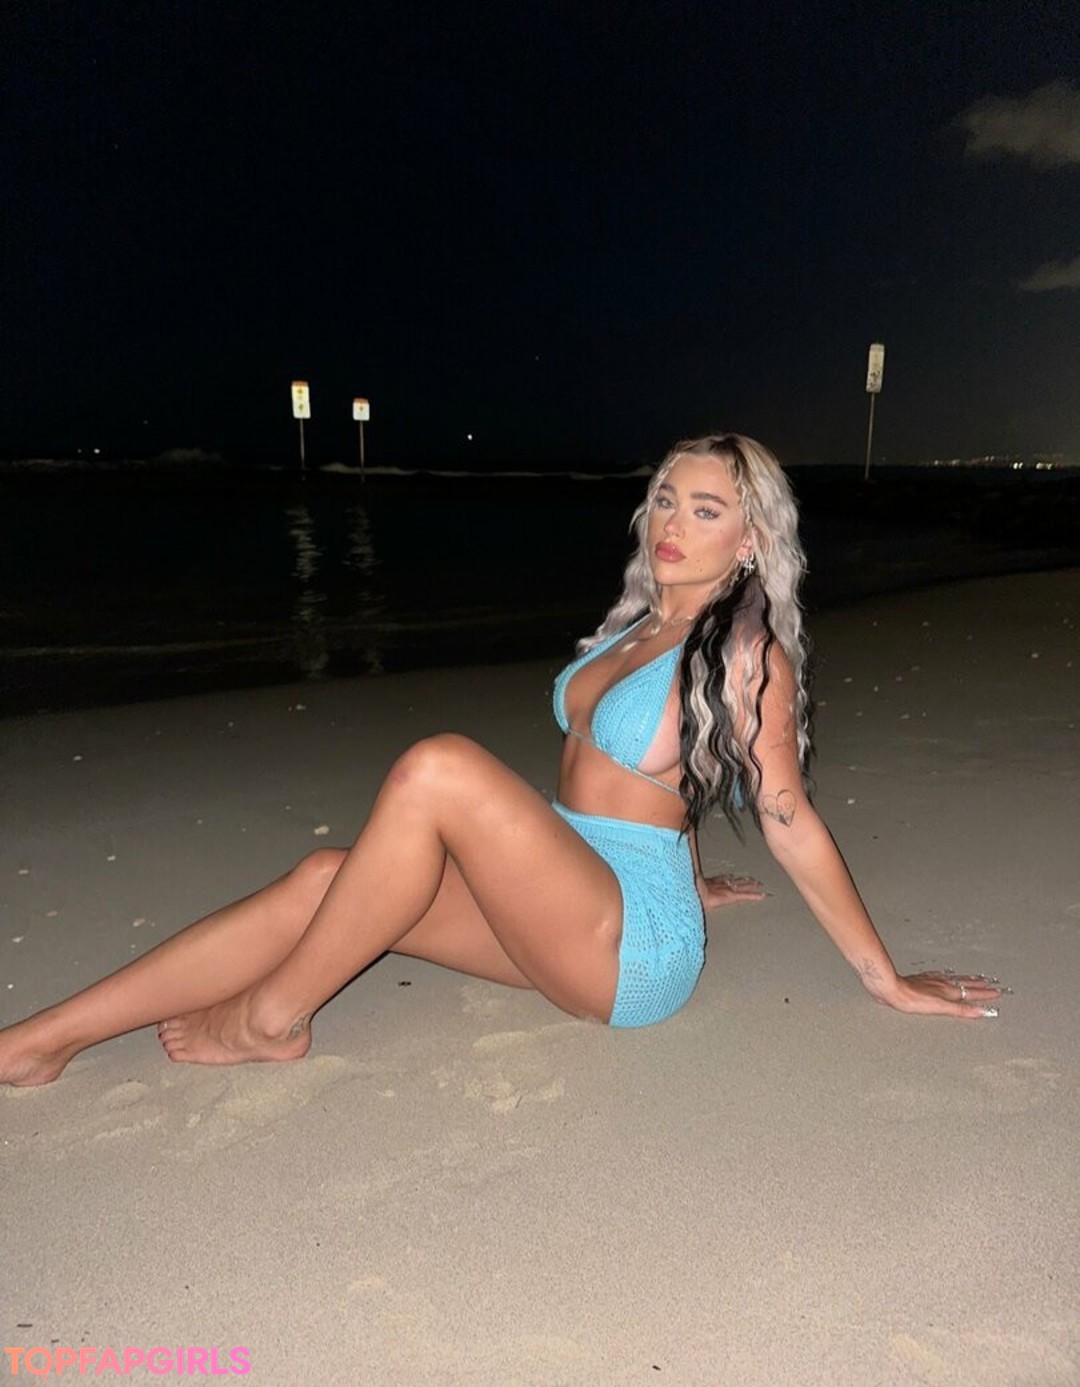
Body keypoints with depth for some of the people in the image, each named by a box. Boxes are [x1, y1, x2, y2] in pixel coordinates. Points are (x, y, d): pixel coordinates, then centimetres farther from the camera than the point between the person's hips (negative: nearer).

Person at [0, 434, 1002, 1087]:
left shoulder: (747, 653, -10)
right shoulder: (639, 622, 13)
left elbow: (791, 823, -8)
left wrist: (885, 981, -4)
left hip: (634, 938, -7)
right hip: (564, 907, 8)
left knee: (439, 767, -28)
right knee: (320, 879, -10)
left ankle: (273, 1019, -12)